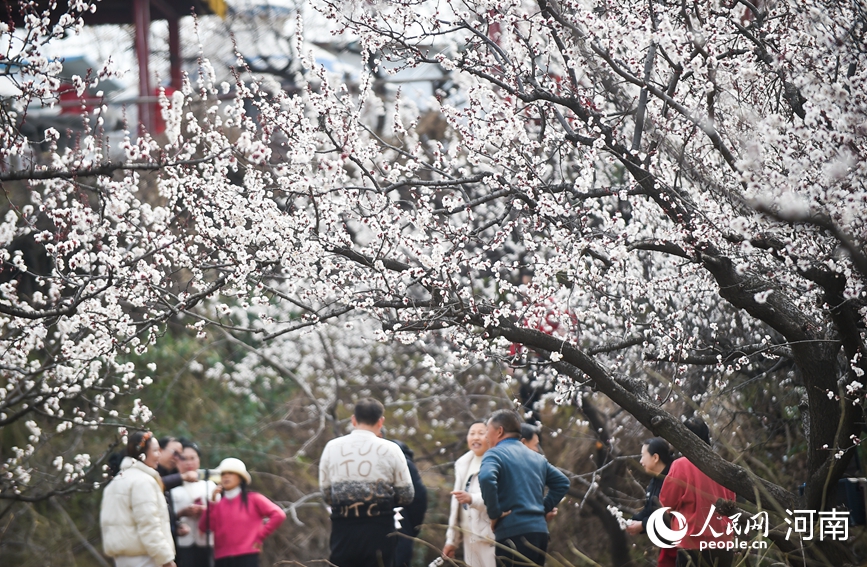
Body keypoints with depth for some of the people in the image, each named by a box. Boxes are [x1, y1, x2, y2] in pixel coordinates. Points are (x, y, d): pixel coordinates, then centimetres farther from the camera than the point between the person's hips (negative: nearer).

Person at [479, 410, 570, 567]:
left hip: (512, 532, -8)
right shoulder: (536, 457, 20)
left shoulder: (495, 454, -4)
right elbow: (562, 482, 25)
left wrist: (494, 513, -15)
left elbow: (486, 478, -24)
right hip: (540, 530, 8)